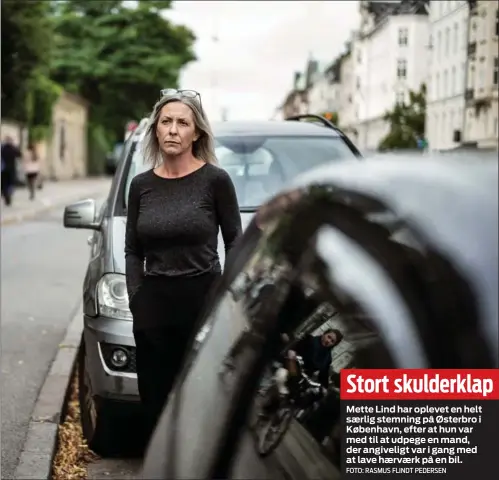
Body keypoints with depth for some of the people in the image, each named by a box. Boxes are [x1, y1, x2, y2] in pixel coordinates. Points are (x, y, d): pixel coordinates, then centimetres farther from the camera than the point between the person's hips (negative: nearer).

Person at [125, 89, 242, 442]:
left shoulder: (215, 180, -4)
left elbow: (234, 242, 1)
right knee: (156, 400, 9)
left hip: (204, 298, -3)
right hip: (153, 304, 4)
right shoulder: (142, 185, 7)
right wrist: (136, 300, 2)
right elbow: (133, 251, 11)